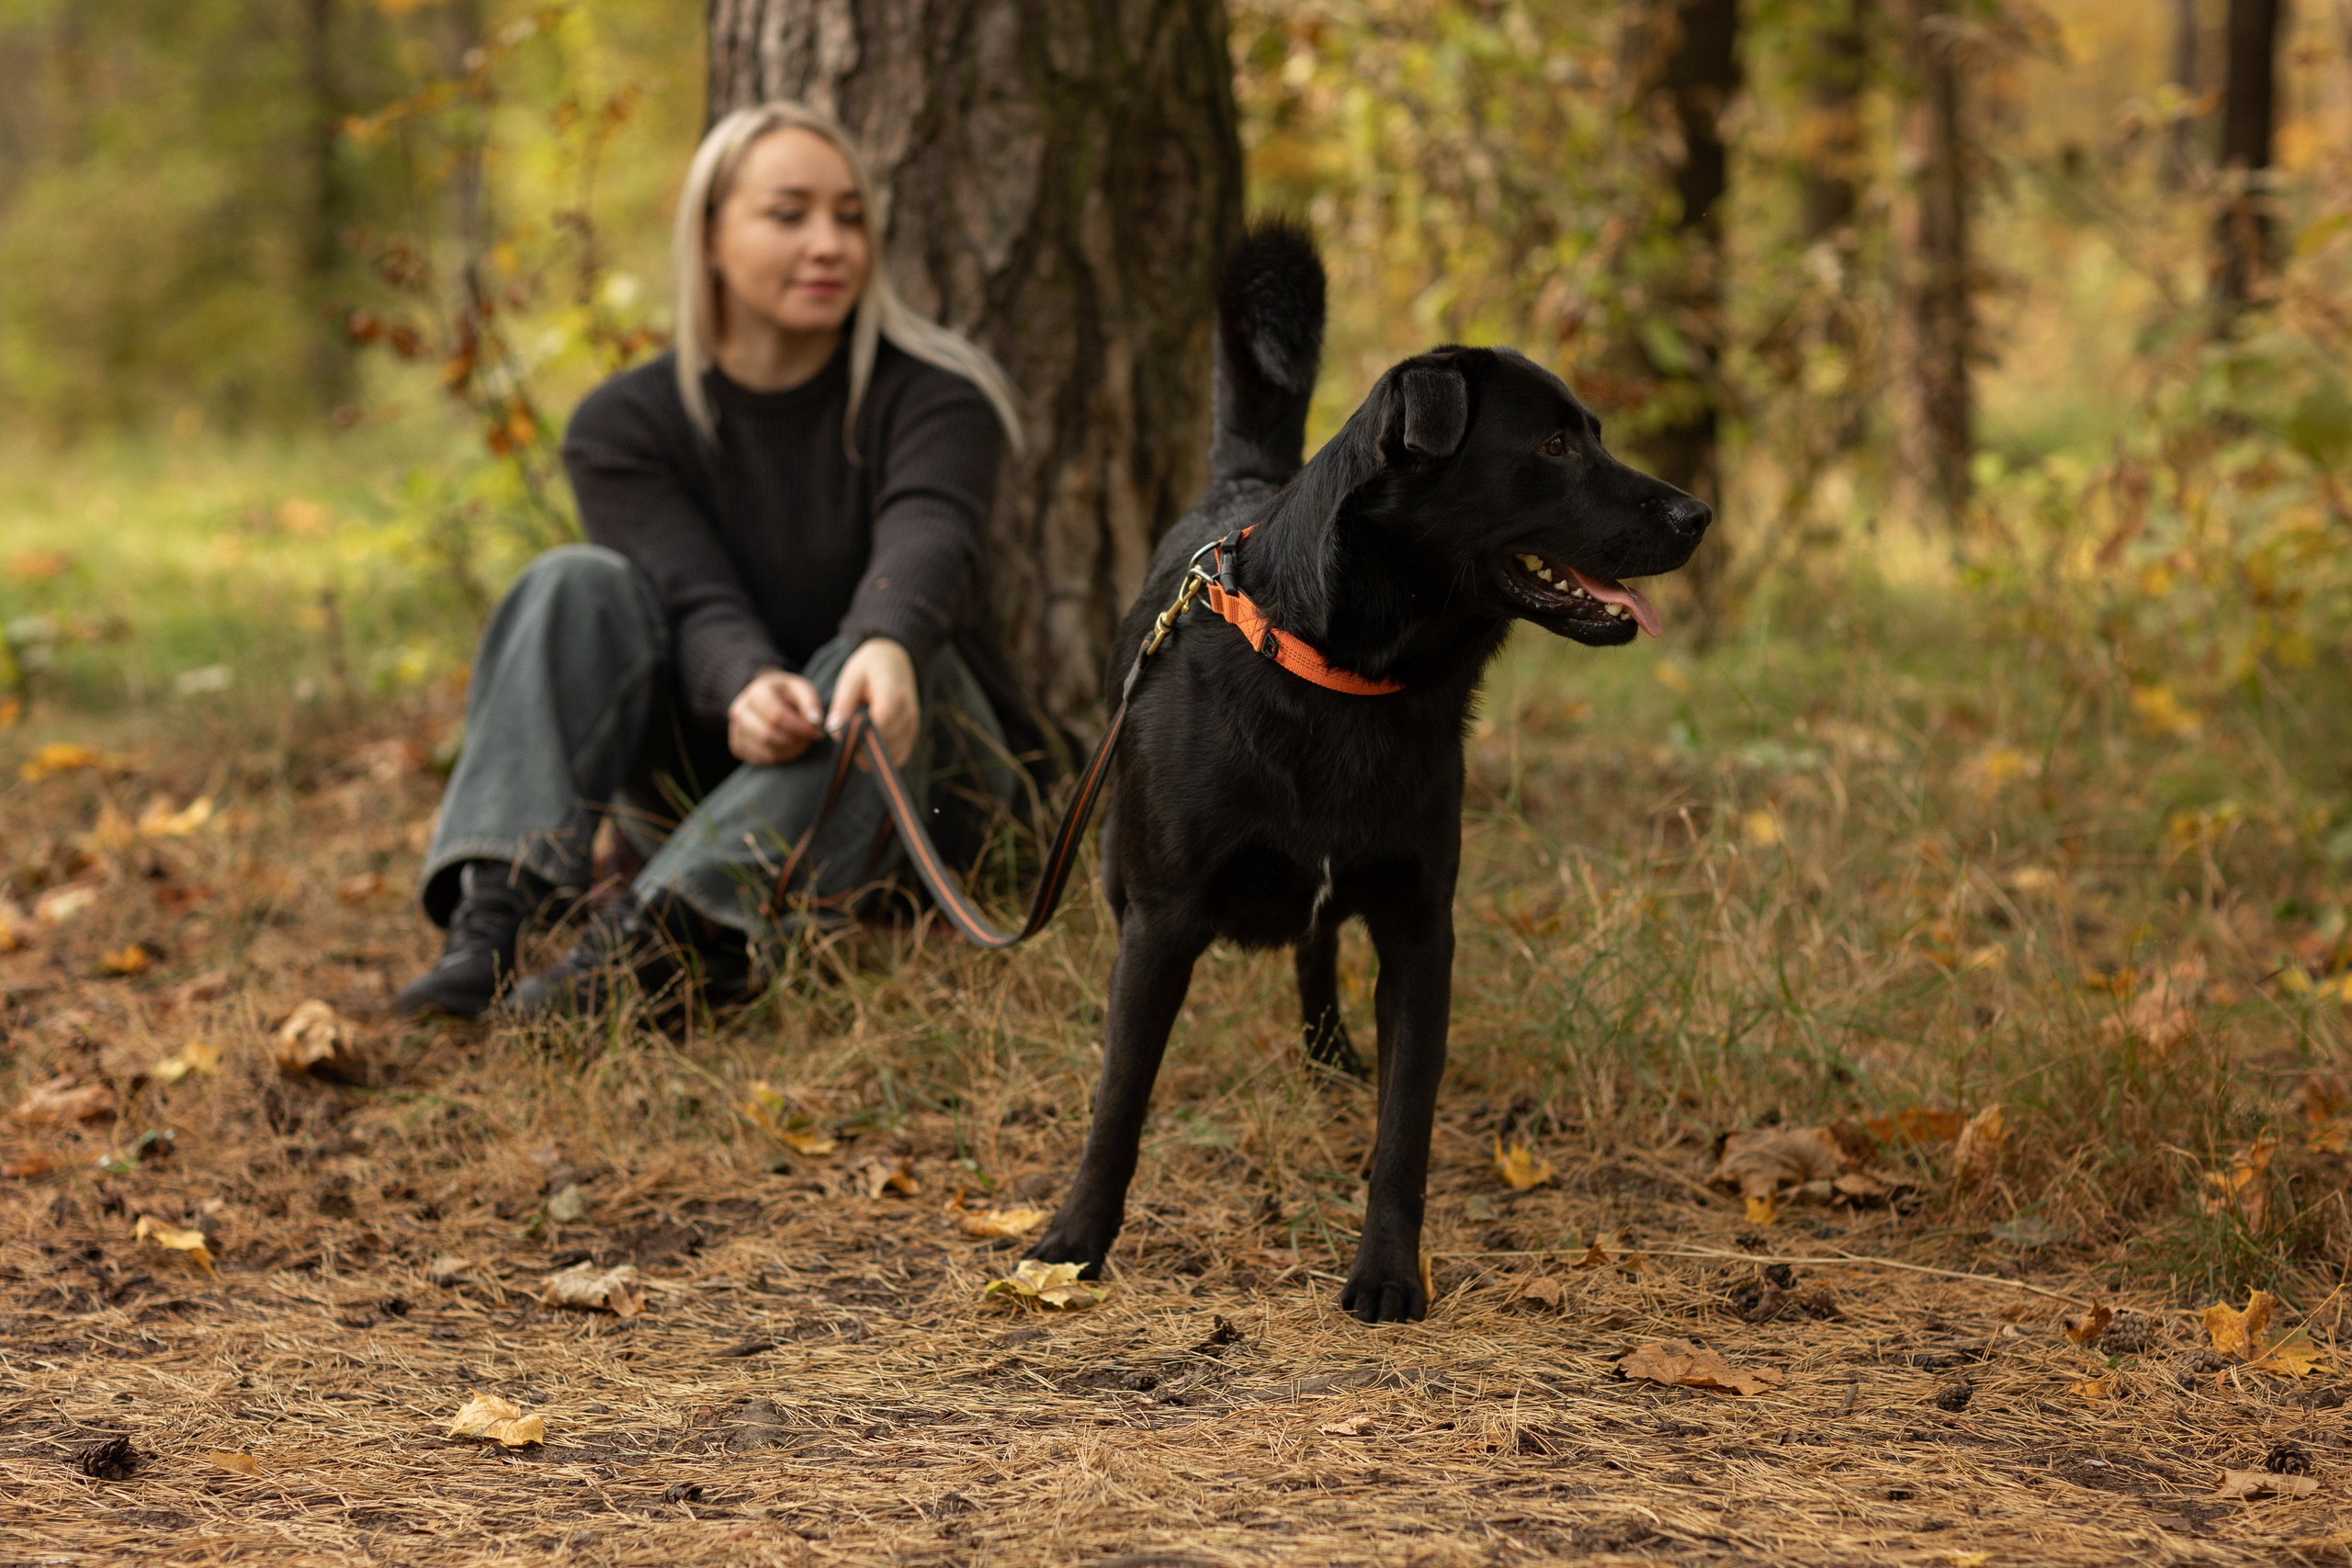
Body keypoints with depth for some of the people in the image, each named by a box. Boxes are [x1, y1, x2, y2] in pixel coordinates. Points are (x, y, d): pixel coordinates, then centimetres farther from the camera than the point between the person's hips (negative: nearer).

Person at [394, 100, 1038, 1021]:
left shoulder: (930, 394, -7)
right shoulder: (624, 426, -3)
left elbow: (923, 545, -29)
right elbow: (697, 602, -19)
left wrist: (887, 647, -53)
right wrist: (748, 687, -43)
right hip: (707, 764, 1)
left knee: (876, 662, -34)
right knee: (581, 584, -22)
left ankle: (657, 928, -53)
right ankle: (490, 918, -40)